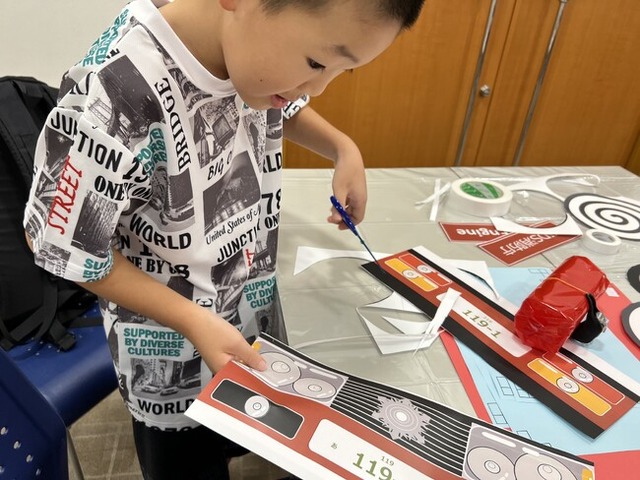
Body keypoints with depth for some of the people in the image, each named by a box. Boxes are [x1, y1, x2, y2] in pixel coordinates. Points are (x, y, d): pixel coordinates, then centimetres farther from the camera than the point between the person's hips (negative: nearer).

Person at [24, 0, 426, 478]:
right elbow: (55, 245, -22)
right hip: (172, 355, -5)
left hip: (252, 314, 6)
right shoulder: (116, 96, -35)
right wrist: (193, 321, -23)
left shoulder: (255, 45, -14)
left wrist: (345, 150, -6)